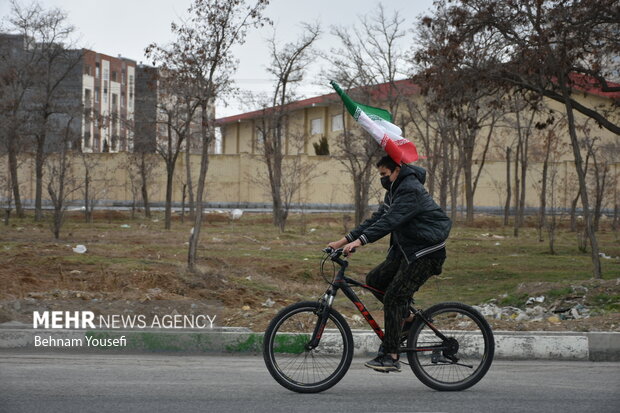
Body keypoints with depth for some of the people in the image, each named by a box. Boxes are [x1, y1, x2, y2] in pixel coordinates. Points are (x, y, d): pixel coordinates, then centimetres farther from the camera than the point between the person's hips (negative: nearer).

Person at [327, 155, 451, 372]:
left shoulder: (411, 190, -18)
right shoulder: (394, 191, 14)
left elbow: (390, 220, -30)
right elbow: (377, 219, 11)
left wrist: (360, 241, -38)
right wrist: (344, 240, 3)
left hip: (425, 252, -10)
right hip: (406, 250, 10)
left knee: (393, 297, -15)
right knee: (374, 280, 2)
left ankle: (391, 357, -14)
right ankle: (406, 317, 16)